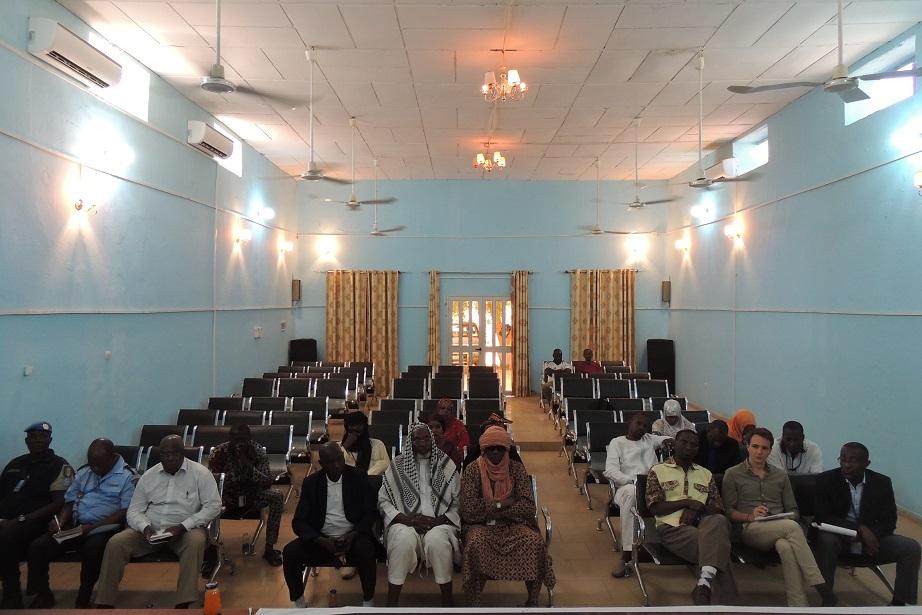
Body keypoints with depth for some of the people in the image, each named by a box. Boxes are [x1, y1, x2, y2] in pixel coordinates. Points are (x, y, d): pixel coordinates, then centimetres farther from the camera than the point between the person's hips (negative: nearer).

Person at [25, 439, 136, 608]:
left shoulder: (128, 476, -5)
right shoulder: (83, 472, 16)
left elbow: (126, 512, -12)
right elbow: (70, 501, 18)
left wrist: (92, 527, -20)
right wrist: (60, 520, -4)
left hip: (103, 528, -6)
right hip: (74, 525, 6)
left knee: (92, 549, -37)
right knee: (37, 546, -15)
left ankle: (83, 600, -13)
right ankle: (43, 595, 7)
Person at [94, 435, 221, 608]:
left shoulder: (200, 473, -4)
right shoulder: (148, 476, 8)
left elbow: (213, 506, -10)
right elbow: (134, 510, 8)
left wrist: (182, 526, -20)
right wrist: (145, 527, -15)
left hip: (185, 529, -3)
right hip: (150, 529, 4)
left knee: (196, 541, -36)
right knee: (115, 543, -19)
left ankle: (183, 604, -34)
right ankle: (104, 603, -10)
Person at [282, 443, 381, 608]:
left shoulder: (359, 477, -2)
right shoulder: (311, 482, 1)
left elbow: (370, 513, -3)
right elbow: (299, 521, -3)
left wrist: (351, 536, -20)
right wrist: (322, 541, -20)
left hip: (352, 537, -2)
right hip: (321, 539, 2)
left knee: (366, 550, -34)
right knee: (289, 552, -23)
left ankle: (368, 603, -12)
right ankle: (299, 605, -2)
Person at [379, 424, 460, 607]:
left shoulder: (447, 464, 10)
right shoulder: (398, 465, 9)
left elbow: (458, 502, 7)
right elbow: (383, 500, 6)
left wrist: (439, 520, -10)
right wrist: (406, 519, -9)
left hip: (438, 522, 0)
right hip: (406, 522, 0)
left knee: (436, 539, -34)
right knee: (404, 539, -34)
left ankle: (448, 600, -16)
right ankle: (391, 602, -21)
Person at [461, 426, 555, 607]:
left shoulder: (516, 468, 0)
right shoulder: (473, 470, -4)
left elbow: (528, 508, -9)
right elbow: (468, 511, -12)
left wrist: (488, 509, -14)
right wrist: (501, 504, -12)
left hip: (513, 523, 2)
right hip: (481, 525, -1)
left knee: (534, 541, -27)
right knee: (476, 543, -34)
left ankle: (533, 600, -8)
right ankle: (474, 601, -16)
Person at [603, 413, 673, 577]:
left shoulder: (650, 439, 26)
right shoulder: (617, 442, 14)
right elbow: (610, 471, 0)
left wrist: (668, 441, -4)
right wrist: (632, 480, -17)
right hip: (627, 486, -3)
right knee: (631, 491, -39)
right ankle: (627, 554, -38)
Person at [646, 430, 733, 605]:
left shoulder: (706, 474, 24)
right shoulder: (658, 471, 12)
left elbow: (718, 509, 15)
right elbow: (655, 507, 1)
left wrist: (697, 509, -8)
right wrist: (688, 502, -8)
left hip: (703, 523, 3)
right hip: (672, 526, -3)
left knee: (718, 521, -36)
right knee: (713, 545, -34)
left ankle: (705, 583, -46)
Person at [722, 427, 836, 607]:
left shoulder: (780, 475, 24)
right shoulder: (733, 474, 12)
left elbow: (792, 510, 22)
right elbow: (728, 510, 5)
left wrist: (790, 517, -3)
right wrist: (749, 516, -14)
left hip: (781, 529, 3)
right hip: (751, 529, -3)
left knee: (786, 547, -38)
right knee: (792, 527, -35)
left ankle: (798, 604, -39)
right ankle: (821, 587, -34)